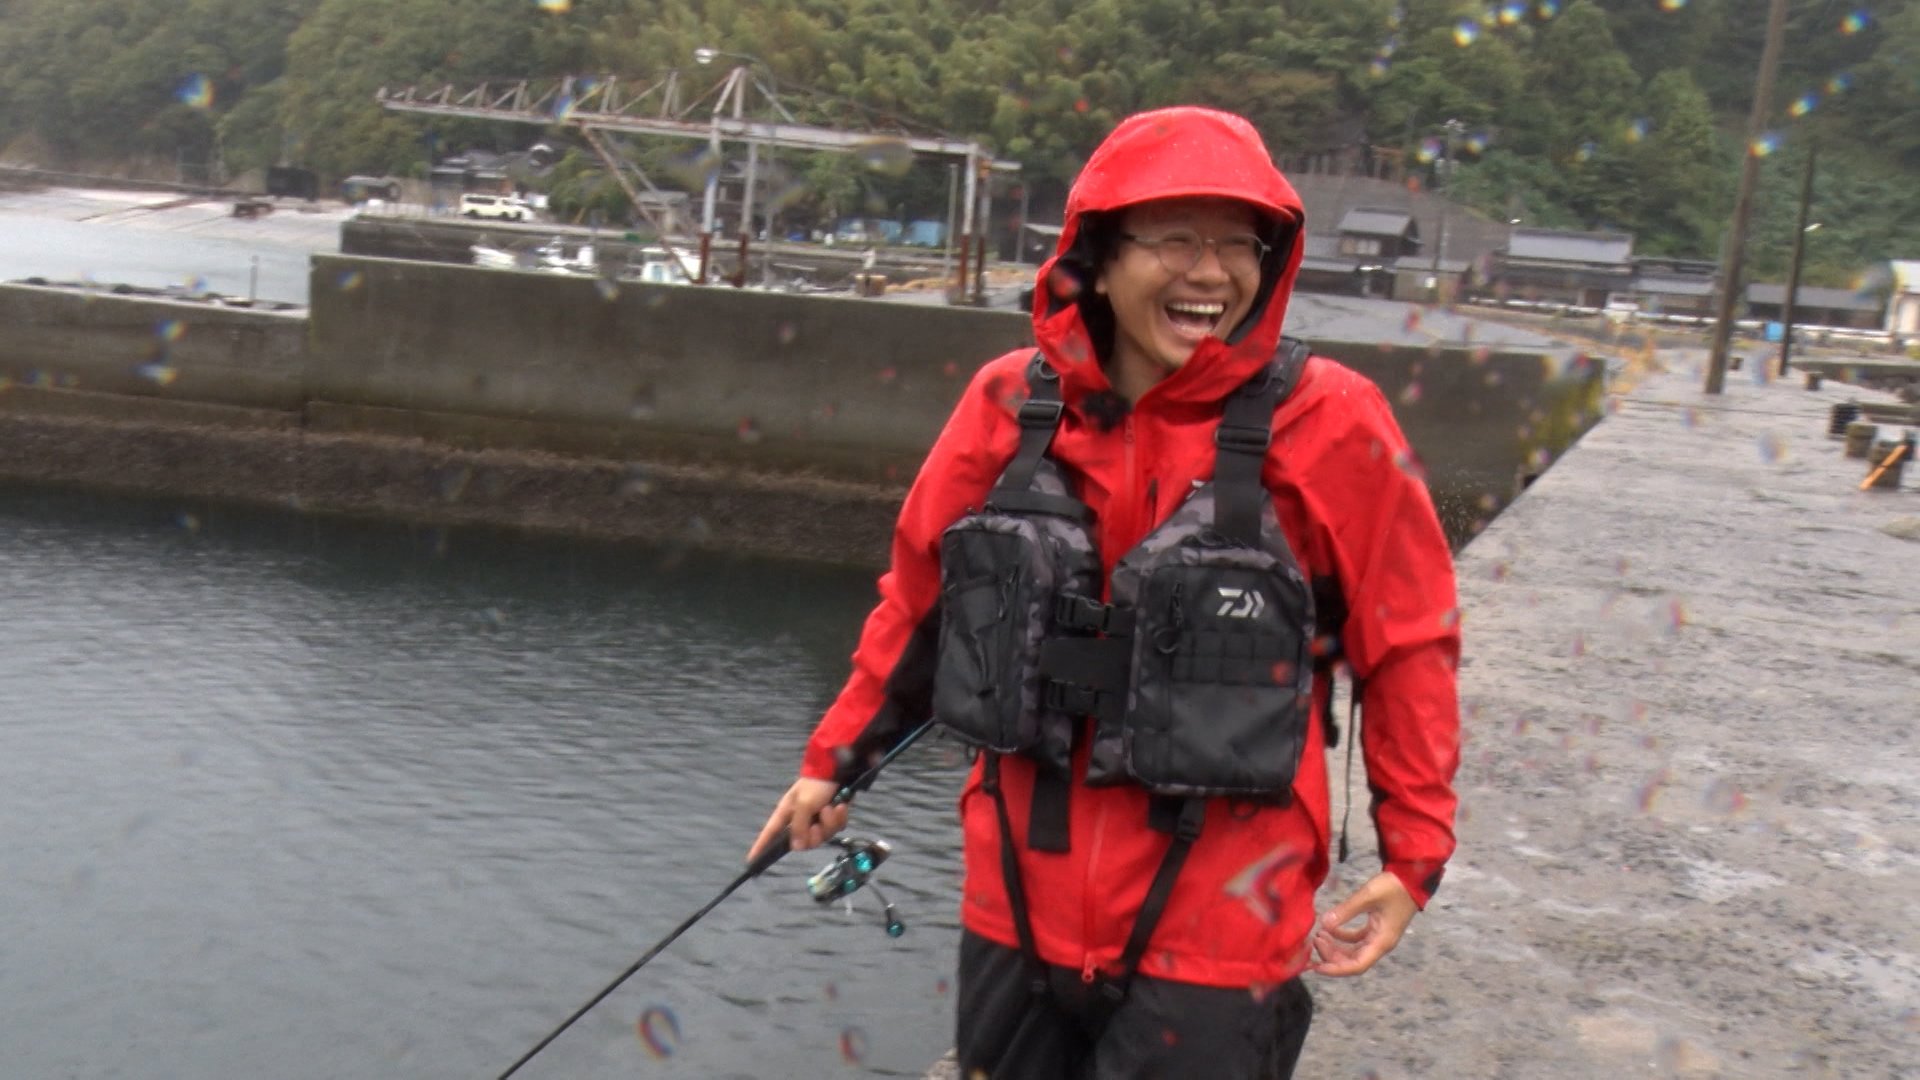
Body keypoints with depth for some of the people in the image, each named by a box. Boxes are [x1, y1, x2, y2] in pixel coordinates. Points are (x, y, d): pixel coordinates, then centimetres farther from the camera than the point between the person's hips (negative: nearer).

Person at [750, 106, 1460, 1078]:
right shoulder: (1009, 405, -2)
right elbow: (919, 602, 11)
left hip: (1211, 938, -3)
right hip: (1016, 914, 4)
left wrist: (1415, 854, -2)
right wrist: (833, 760, 14)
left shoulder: (1327, 428, -10)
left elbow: (1408, 643, -2)